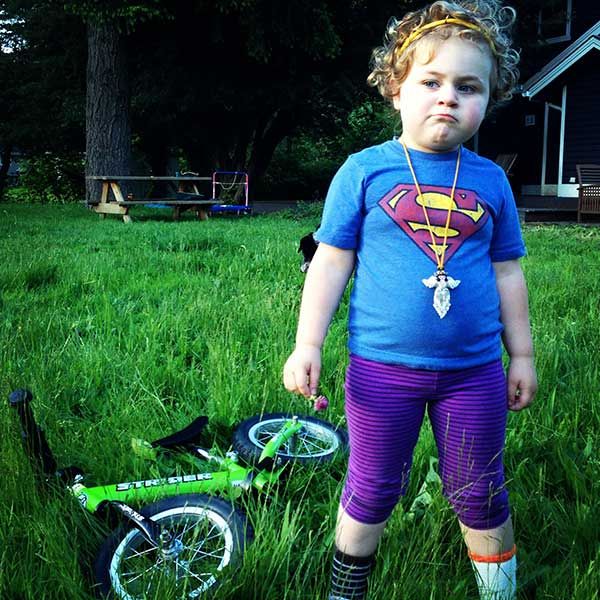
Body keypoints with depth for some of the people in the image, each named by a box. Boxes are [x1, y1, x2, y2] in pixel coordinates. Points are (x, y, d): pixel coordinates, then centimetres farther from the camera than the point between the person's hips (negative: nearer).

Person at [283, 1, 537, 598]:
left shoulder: (490, 181, 3)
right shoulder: (364, 170, -5)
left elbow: (506, 272, 10)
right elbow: (331, 261, -3)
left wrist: (521, 354, 12)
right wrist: (307, 344, -9)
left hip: (474, 370, 2)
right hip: (382, 368, -2)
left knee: (480, 499, 15)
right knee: (370, 492, 14)